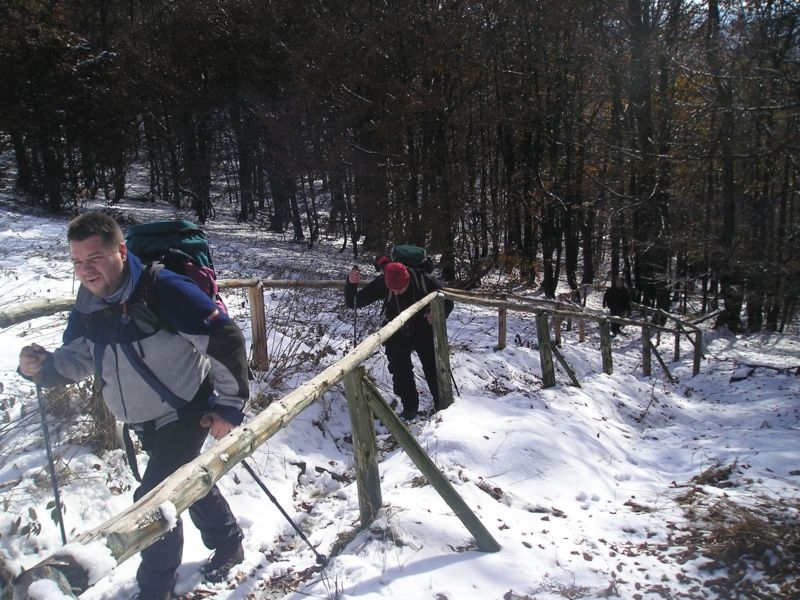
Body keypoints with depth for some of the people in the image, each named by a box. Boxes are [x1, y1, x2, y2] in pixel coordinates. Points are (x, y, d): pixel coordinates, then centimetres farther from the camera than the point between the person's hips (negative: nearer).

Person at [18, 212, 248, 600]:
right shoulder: (88, 305, -5)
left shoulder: (162, 290, -29)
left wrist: (230, 406, -21)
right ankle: (228, 542, 48)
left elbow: (226, 340, -27)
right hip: (144, 422, 8)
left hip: (186, 412, -8)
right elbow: (75, 359, 6)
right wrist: (42, 367, -17)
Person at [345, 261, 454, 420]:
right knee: (400, 371, -3)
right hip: (397, 334, 1)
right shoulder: (381, 283, -27)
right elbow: (353, 302, -22)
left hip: (424, 330, -1)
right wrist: (351, 284, -43)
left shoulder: (425, 280, -29)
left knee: (433, 368, 6)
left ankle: (442, 404, 29)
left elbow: (448, 302, -12)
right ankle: (410, 407, 16)